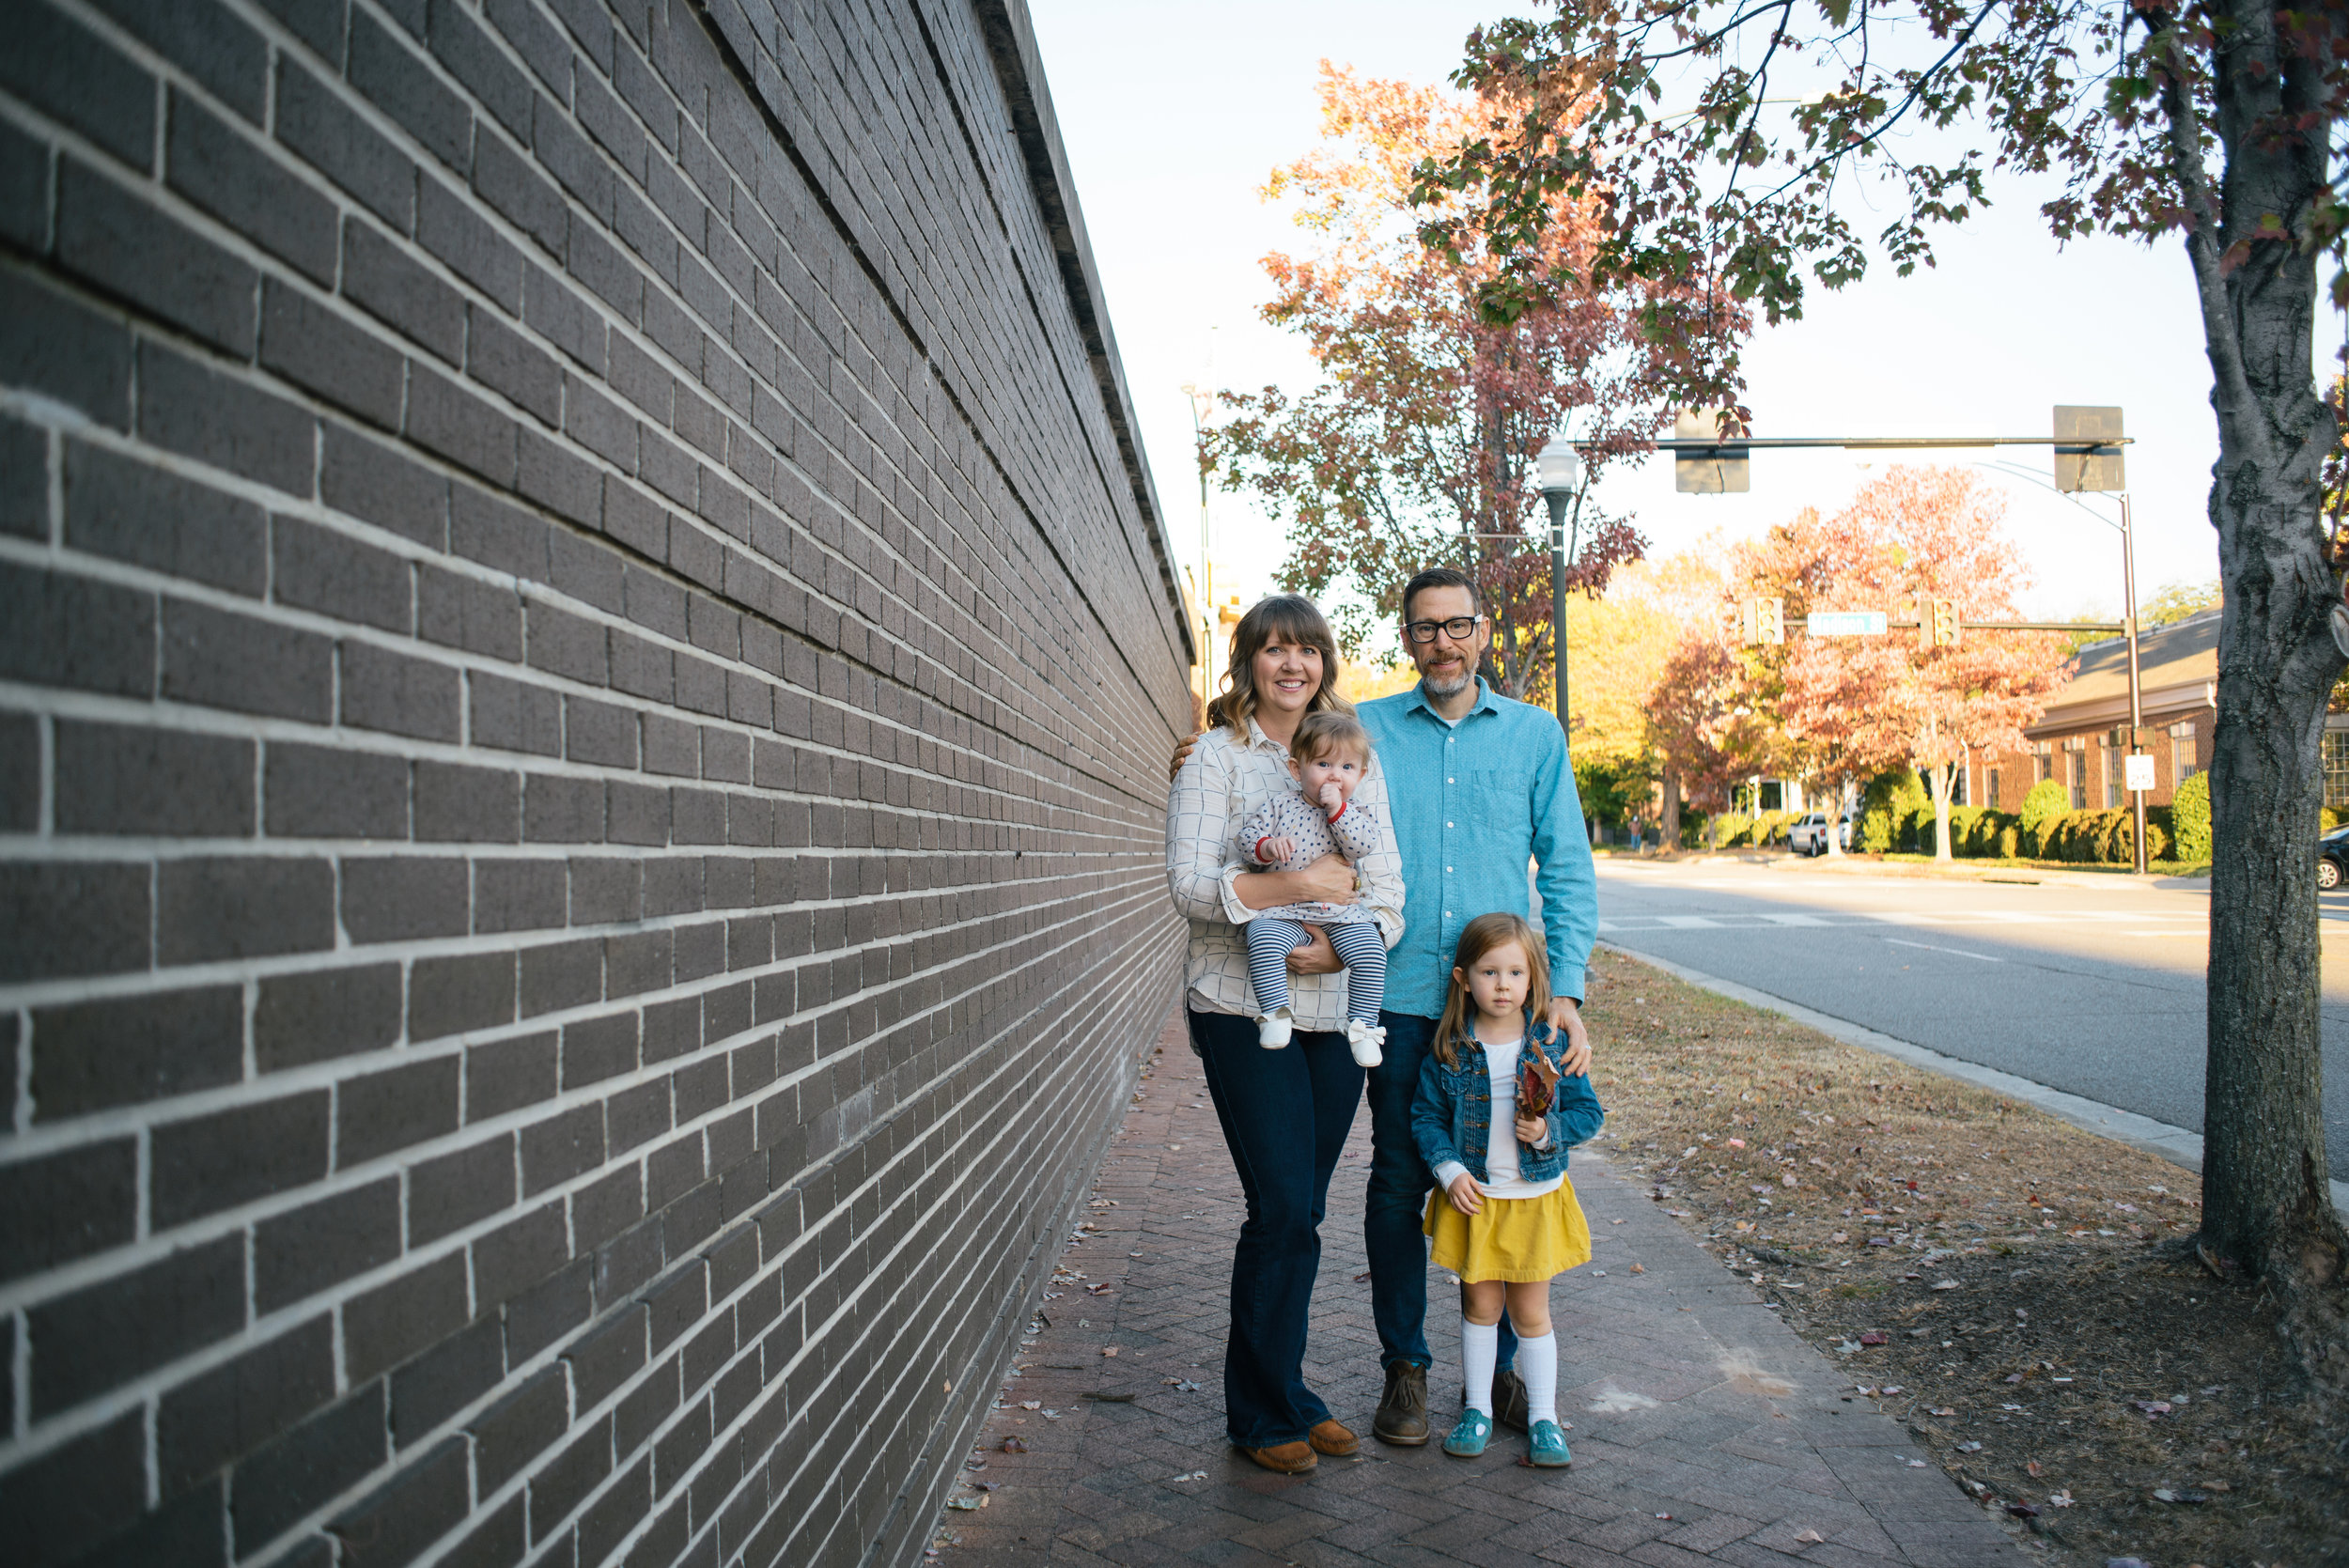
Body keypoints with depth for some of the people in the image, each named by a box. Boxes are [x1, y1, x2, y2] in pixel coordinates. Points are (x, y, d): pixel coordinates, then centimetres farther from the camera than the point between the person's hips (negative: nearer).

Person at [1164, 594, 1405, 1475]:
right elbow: (1189, 883, -11)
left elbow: (1386, 888, 5)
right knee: (1282, 1212, -5)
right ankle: (1263, 1411, 12)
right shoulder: (1215, 757, -1)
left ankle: (1284, 1393, 26)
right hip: (1243, 1008, -4)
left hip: (1335, 1009, 4)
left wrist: (1343, 942, -14)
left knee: (1302, 1214, 11)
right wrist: (1300, 884, -19)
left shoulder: (1357, 759, 12)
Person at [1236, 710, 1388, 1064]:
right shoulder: (1279, 803, 5)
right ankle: (1275, 1013, -19)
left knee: (1370, 950, -22)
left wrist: (1337, 808, -16)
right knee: (1263, 941, -29)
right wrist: (1267, 846, -21)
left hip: (1340, 913, 1)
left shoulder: (1356, 813, 7)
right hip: (1284, 912, -1)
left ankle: (1362, 1024, -8)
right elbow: (1247, 838, 1)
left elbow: (1363, 846, -12)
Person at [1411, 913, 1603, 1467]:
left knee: (1530, 1312, 8)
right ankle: (1477, 1410, 26)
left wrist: (1548, 1132, -20)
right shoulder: (1449, 1049, -7)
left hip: (1536, 1198, -1)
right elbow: (1426, 1115, 0)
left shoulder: (1551, 1044, -8)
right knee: (1480, 1305, 12)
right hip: (1472, 1197, 1)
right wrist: (1450, 1169, -12)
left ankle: (1543, 1419, 21)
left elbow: (1587, 1111, -2)